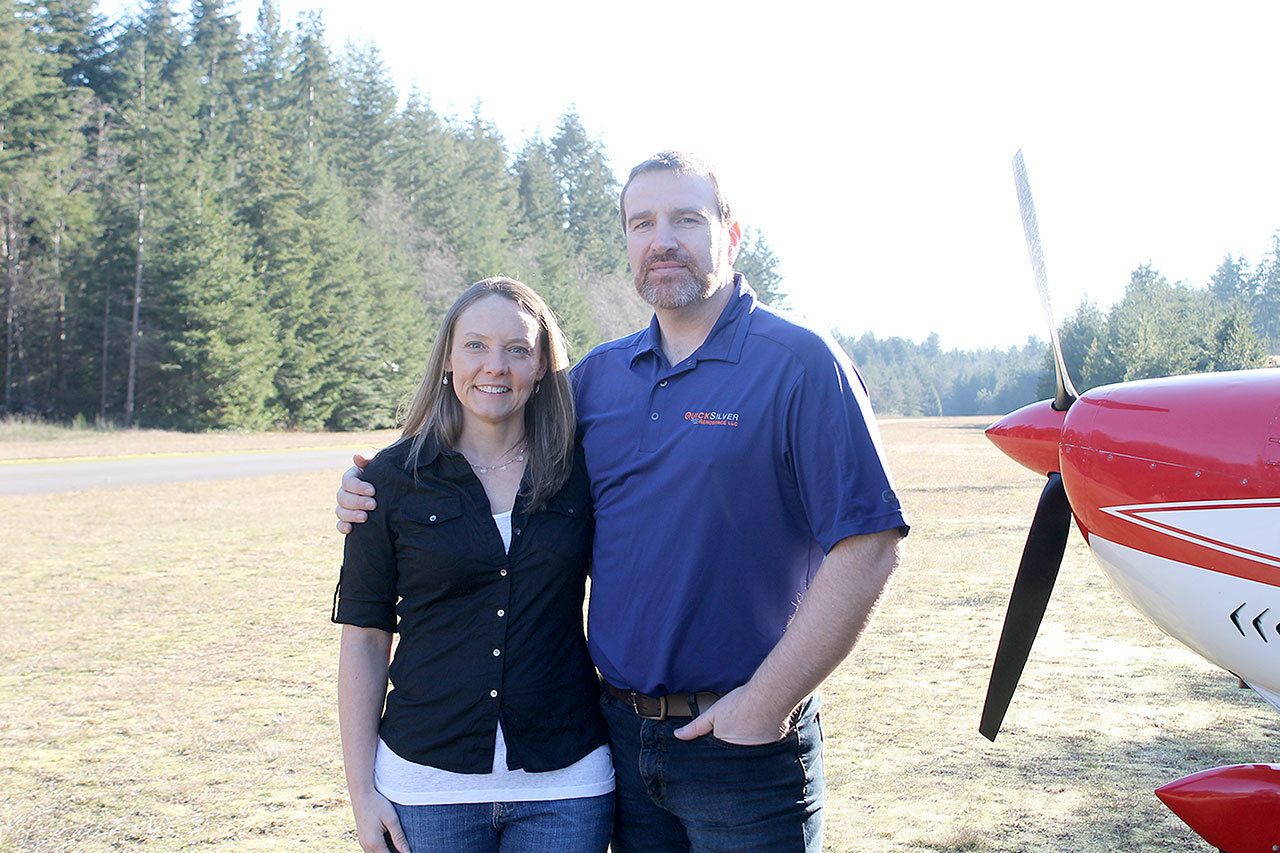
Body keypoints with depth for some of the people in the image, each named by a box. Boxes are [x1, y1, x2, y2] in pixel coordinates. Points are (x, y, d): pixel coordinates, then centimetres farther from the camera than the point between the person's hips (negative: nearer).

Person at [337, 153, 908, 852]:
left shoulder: (800, 362, -9)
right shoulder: (598, 375, 8)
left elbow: (868, 546, -15)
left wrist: (767, 703, -16)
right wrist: (380, 496, 4)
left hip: (746, 743, -5)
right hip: (623, 735, 5)